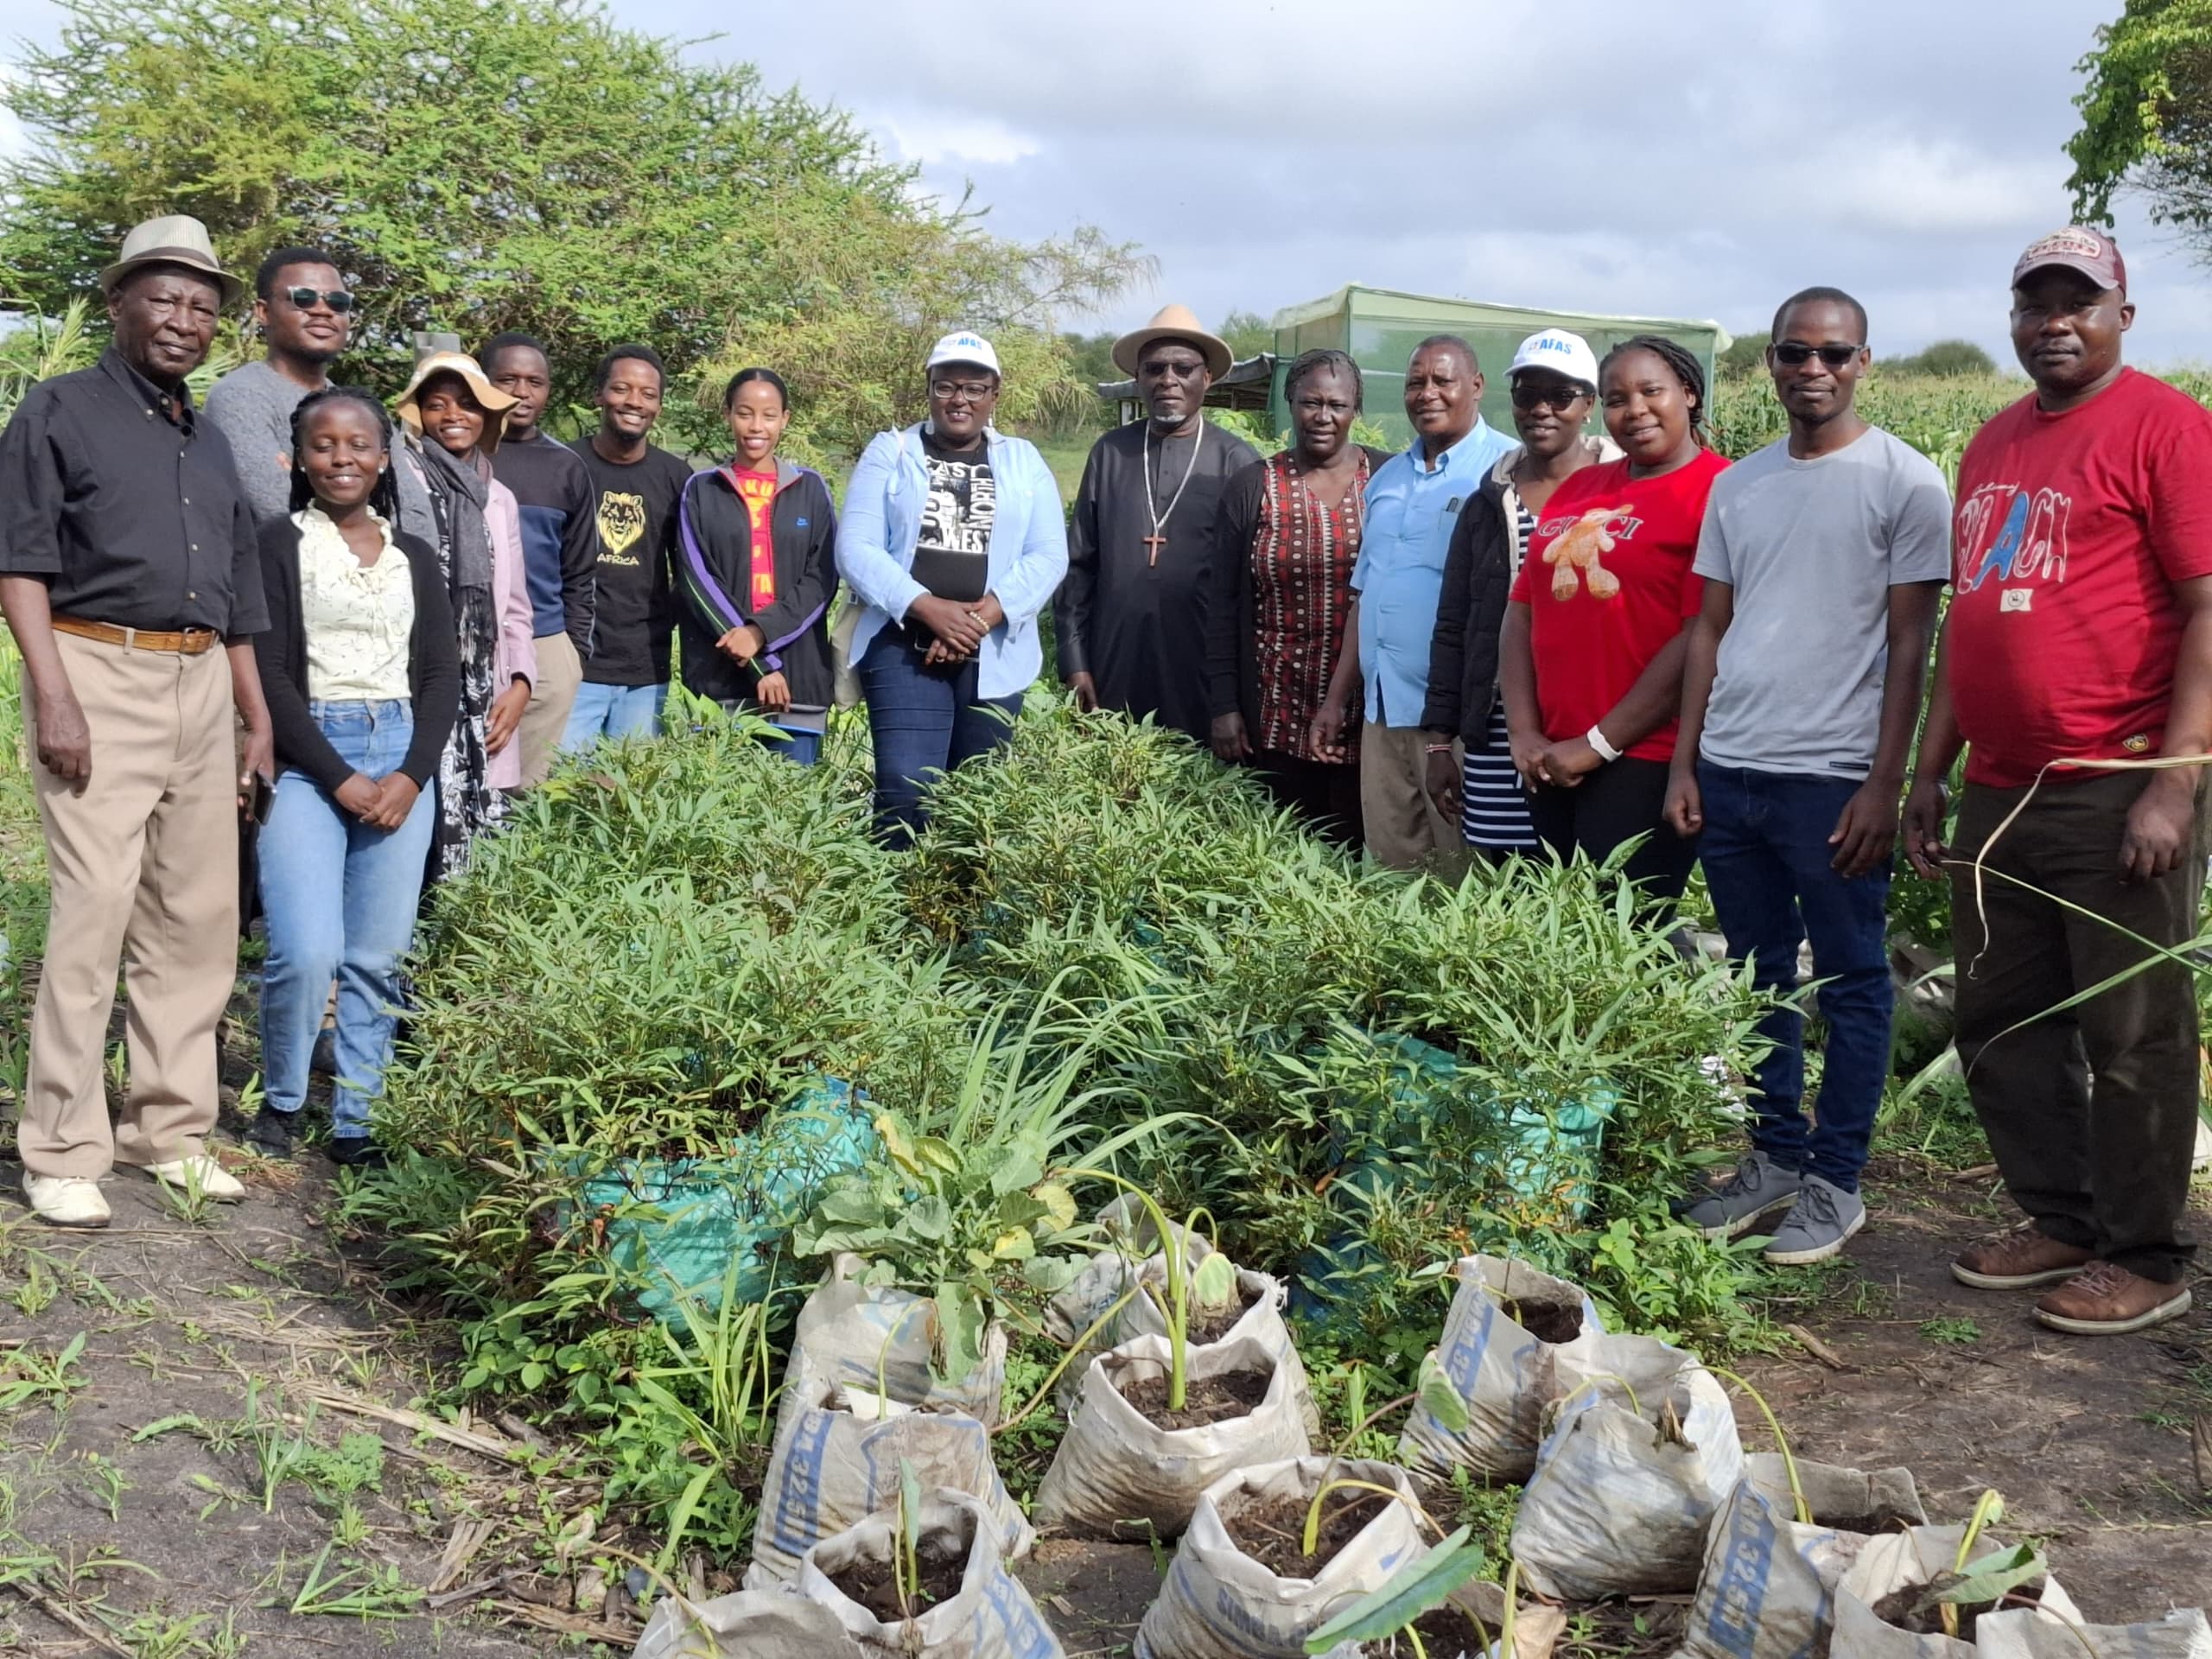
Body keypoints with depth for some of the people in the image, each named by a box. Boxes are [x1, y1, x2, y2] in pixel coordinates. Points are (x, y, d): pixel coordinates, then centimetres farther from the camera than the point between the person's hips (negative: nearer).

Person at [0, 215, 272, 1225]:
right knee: (94, 909, -10)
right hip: (100, 673, -6)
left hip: (203, 687, 6)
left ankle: (170, 1129, 15)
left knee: (197, 915, 6)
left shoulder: (212, 444, 20)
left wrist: (259, 720, 18)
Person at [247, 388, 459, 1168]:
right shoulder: (278, 543, 2)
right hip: (307, 761, -3)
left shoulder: (415, 557, 14)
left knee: (380, 957, 1)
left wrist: (412, 775, -5)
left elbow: (442, 674, 10)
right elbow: (269, 672, -4)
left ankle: (356, 1121, 11)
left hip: (404, 761, 4)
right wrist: (340, 780, -10)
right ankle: (281, 1102, 11)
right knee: (308, 952, -14)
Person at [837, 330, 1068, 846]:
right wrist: (930, 609, -16)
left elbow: (1049, 555, 2)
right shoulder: (889, 452, 7)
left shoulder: (1024, 461, 11)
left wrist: (983, 615, -13)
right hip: (904, 648, -2)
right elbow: (855, 548, -3)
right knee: (906, 795, -13)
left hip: (994, 655, 2)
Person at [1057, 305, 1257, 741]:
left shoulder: (1236, 461, -1)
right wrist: (1073, 659, 4)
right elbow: (1079, 564, 9)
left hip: (1204, 676, -2)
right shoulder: (1109, 453, 6)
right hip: (1114, 670, 2)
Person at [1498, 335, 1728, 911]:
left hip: (1646, 762, -7)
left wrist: (1599, 744, -13)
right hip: (1553, 765, 7)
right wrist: (1524, 735, 0)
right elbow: (1521, 611, 12)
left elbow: (1703, 639, -16)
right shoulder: (1577, 490, 14)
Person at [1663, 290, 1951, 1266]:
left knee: (1849, 985, 4)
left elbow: (1909, 644, -5)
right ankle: (1775, 1160, 24)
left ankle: (1835, 1184, 14)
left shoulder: (1904, 481, -2)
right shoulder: (1737, 486, 12)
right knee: (1759, 978, 12)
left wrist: (1884, 784, -11)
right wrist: (1684, 765, 9)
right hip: (1728, 773, 5)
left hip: (1834, 779, -5)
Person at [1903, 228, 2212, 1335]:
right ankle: (2060, 1221, 29)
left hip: (2114, 797, -7)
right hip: (2000, 797, 7)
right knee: (1999, 1025, 13)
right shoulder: (1993, 445, 16)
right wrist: (1932, 771, 17)